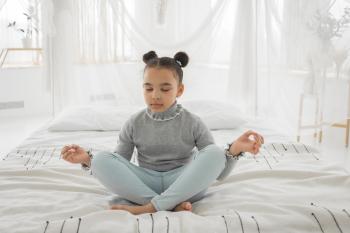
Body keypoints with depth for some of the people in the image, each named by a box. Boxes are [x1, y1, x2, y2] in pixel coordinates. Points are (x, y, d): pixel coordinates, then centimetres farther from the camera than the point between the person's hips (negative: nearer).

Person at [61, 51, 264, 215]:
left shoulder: (192, 123, -3)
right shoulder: (135, 123, 2)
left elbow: (219, 173, -5)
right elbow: (116, 170, 4)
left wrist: (234, 150, -25)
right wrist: (87, 159, -13)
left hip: (184, 185, -1)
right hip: (146, 183, 2)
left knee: (215, 153, -28)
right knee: (101, 159, -22)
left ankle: (150, 207, -28)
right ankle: (174, 205, -28)